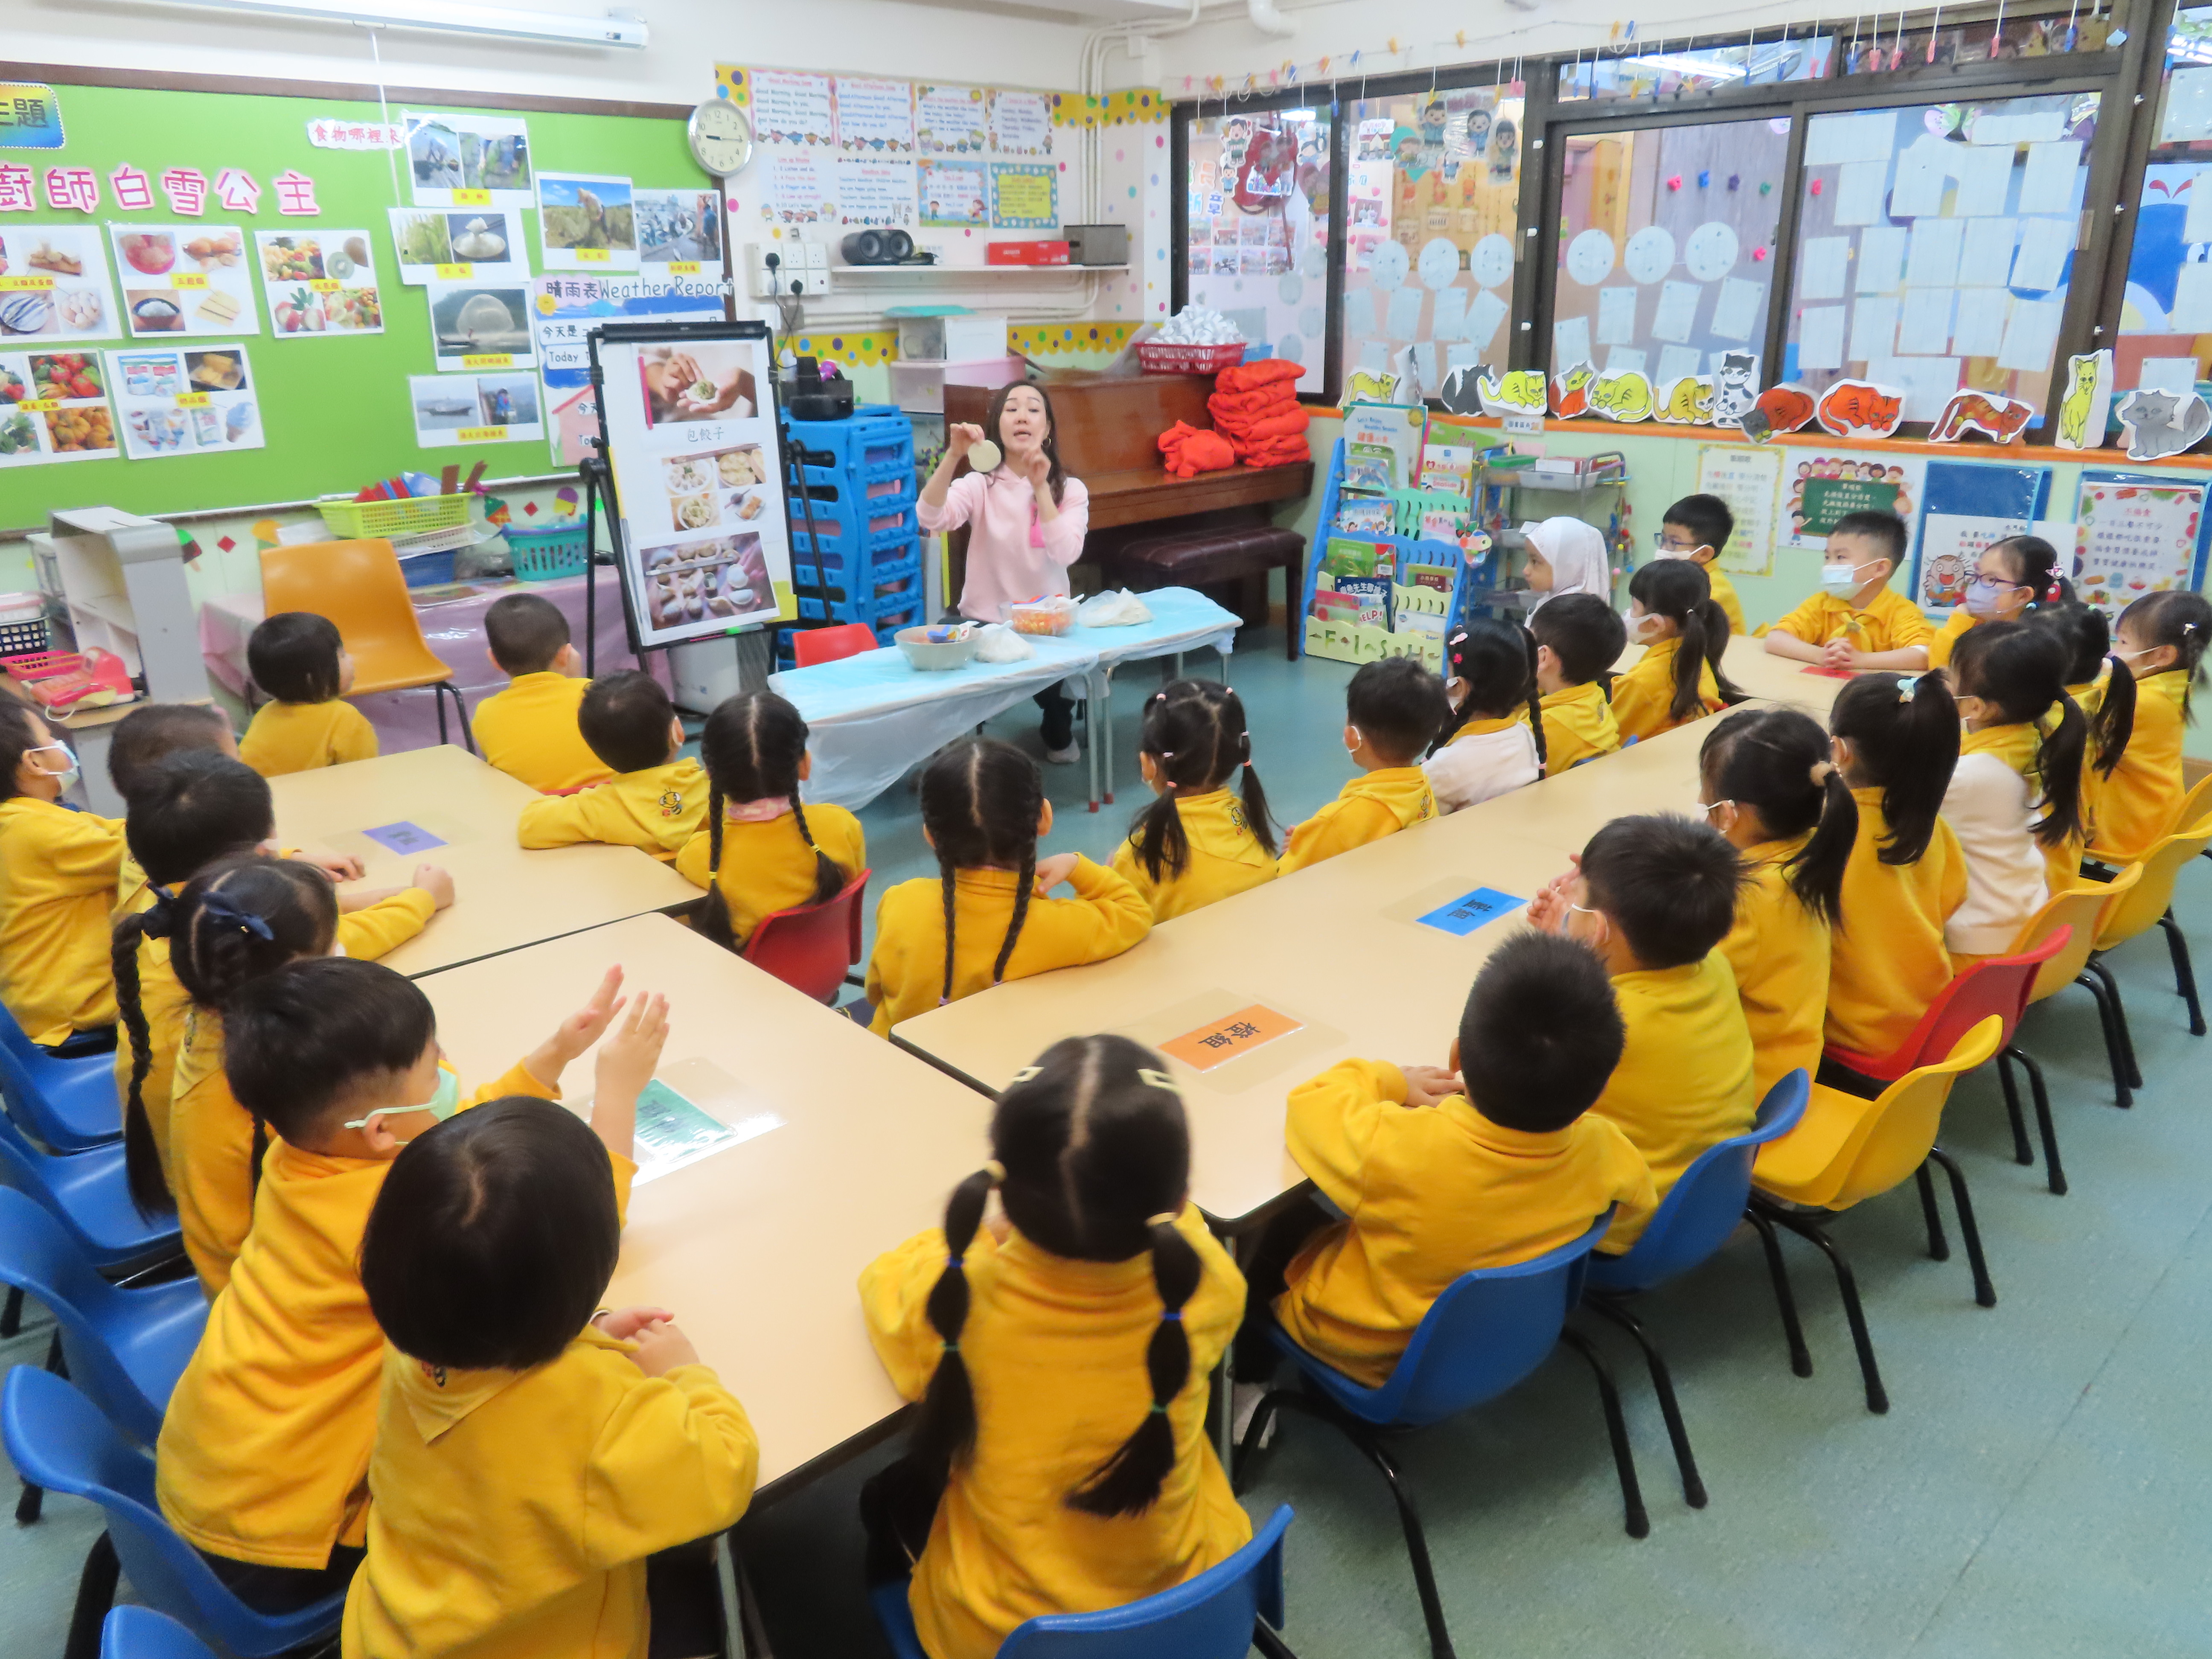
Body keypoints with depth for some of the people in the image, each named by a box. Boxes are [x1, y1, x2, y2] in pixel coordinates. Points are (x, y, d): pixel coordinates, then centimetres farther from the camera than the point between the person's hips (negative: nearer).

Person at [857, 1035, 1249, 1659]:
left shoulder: (951, 1294, -30)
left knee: (893, 1495, 28)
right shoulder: (1204, 1290, -27)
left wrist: (994, 1240, 4)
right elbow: (1174, 1220, -1)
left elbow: (883, 1279, -5)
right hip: (1184, 1607, 2)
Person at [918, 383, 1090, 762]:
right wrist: (953, 456, -34)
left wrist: (1041, 489, -24)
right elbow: (930, 518, -22)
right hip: (982, 622, 0)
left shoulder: (1070, 490, 1)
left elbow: (1066, 554, -17)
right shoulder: (980, 485, -2)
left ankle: (1059, 731, 7)